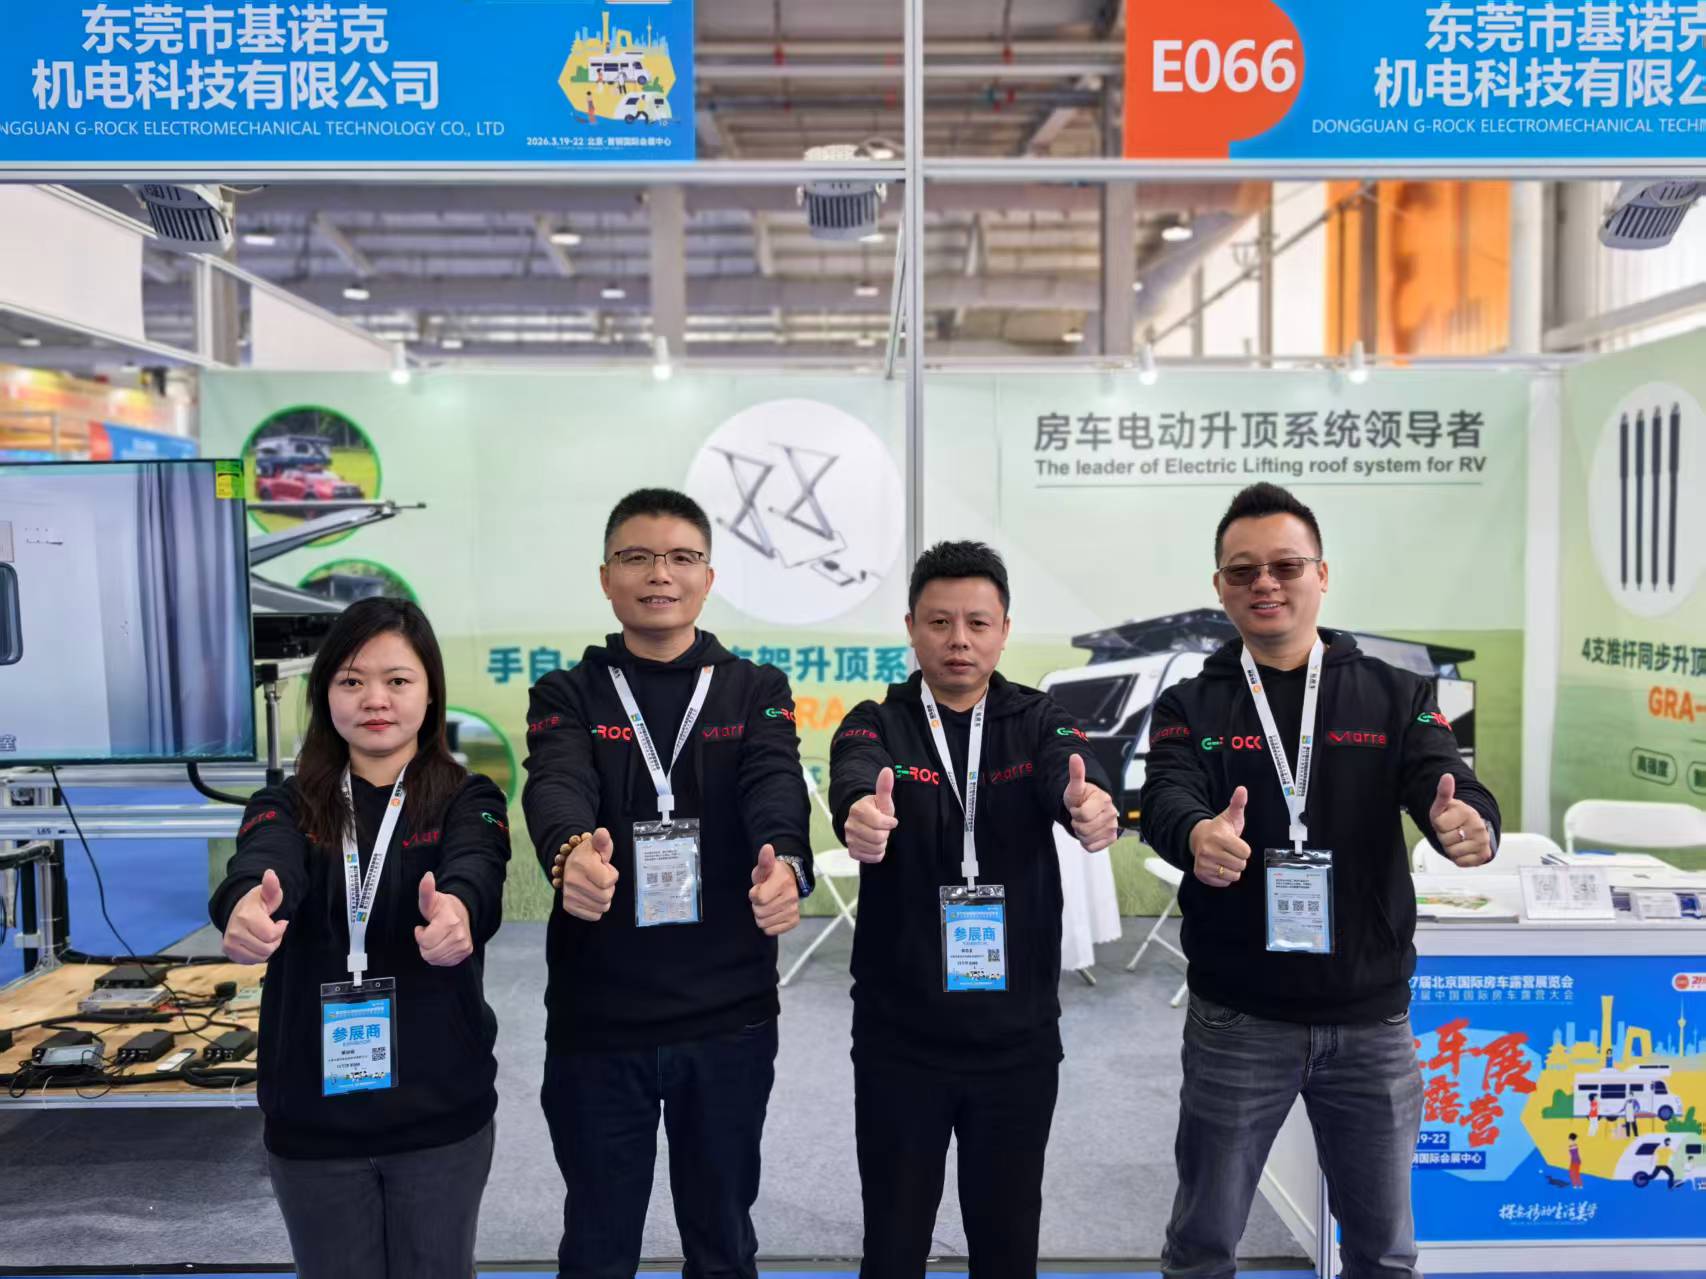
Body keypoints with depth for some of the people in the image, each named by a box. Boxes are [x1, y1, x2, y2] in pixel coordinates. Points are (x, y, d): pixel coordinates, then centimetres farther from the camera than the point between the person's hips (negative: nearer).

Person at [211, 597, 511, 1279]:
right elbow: (260, 869, -22)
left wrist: (455, 910, -50)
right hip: (311, 1114, 2)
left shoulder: (467, 800, -5)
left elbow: (476, 876, -26)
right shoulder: (286, 806, 0)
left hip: (439, 1110, -1)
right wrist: (247, 906, -46)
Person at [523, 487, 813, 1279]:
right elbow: (555, 788, -18)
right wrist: (572, 852, -42)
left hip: (729, 1018, 1)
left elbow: (775, 790, -16)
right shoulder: (567, 697, 1)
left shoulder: (757, 693, 2)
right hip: (595, 1019, 0)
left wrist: (786, 864, -39)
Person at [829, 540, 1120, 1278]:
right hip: (898, 1035, -1)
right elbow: (853, 780, -26)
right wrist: (861, 814, -50)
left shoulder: (1039, 722, -1)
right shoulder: (876, 725, -4)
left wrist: (1091, 806, -46)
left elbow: (1072, 779, -22)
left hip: (1019, 1035, 1)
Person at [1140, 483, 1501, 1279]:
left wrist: (1470, 823, -37)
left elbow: (1446, 786, -13)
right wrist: (1197, 834, -42)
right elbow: (1165, 799, -18)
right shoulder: (1191, 706, -1)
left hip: (1372, 1019, 1)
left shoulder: (1396, 697, 2)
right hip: (1235, 1021, -1)